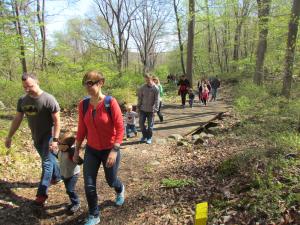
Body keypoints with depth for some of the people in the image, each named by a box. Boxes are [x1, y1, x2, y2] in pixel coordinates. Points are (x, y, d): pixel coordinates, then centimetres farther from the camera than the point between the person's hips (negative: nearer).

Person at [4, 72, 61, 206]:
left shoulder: (48, 99, -21)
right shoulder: (22, 100, -3)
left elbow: (57, 120, -18)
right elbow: (17, 119, 7)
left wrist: (55, 139, -22)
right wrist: (9, 137, 9)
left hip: (48, 136, -6)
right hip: (36, 137, 6)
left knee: (46, 162, -4)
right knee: (48, 159, 20)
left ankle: (42, 194, 1)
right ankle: (57, 176, 43)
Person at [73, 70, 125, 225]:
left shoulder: (110, 102, -19)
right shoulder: (83, 104, -5)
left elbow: (120, 128, -18)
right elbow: (81, 129, 4)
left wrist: (114, 151, -23)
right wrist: (76, 150, 7)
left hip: (109, 150, -3)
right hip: (91, 150, 4)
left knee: (111, 180, 16)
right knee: (89, 185, 4)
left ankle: (120, 190, 55)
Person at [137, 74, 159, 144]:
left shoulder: (155, 89, -10)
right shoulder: (142, 88, 0)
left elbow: (157, 100, -11)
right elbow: (140, 98, 7)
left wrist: (155, 109, -17)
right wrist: (138, 107, 5)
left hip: (151, 110, -3)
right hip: (143, 109, 3)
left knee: (150, 125, 6)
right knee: (141, 123, 6)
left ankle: (149, 138, 22)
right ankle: (145, 135, 26)